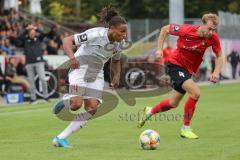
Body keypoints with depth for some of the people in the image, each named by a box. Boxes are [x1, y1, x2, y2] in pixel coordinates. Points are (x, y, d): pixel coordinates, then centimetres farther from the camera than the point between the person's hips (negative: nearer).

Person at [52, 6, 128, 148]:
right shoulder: (96, 34, -23)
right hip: (80, 69, -6)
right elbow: (67, 40, -22)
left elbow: (116, 61, 18)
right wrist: (72, 57, -39)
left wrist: (117, 75, -1)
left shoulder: (119, 43, -2)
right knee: (77, 104, -24)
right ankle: (65, 101, 15)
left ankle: (61, 138, -4)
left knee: (92, 109, -10)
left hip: (96, 75, 6)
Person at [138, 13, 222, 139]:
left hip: (189, 70, 6)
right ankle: (185, 129, -10)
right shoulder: (186, 30, -25)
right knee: (195, 93, -24)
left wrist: (216, 72, -17)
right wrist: (159, 49, -12)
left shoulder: (213, 37, -16)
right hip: (175, 64, -6)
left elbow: (219, 56, -1)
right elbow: (165, 29, -8)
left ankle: (149, 111, 45)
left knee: (173, 104, 16)